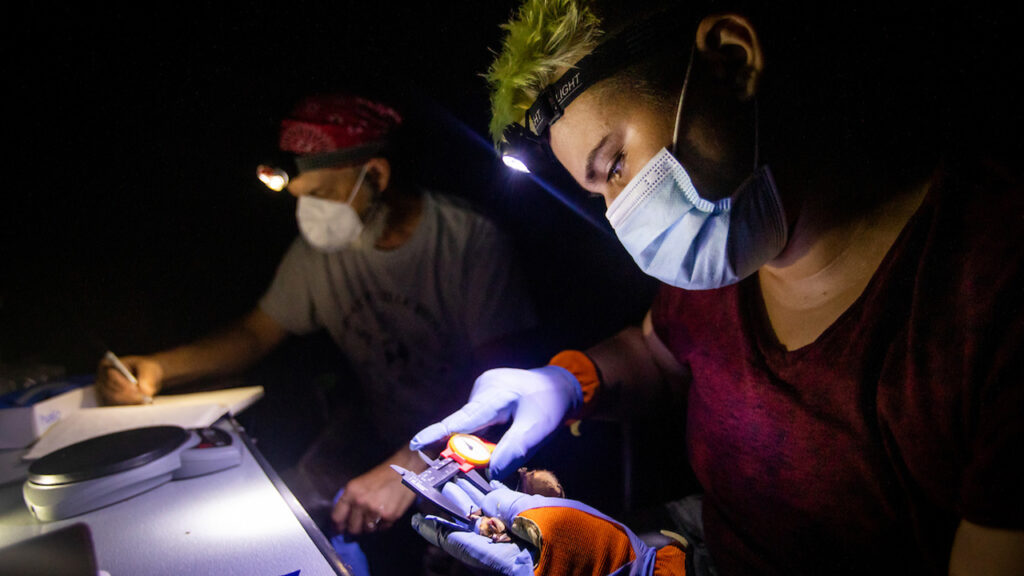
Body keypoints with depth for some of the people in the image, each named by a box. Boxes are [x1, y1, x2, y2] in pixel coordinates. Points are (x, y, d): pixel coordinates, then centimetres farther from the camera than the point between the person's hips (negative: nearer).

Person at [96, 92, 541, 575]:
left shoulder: (471, 241, -18)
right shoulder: (321, 247, -1)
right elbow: (256, 333, 10)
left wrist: (409, 468, -33)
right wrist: (158, 368, -7)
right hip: (369, 435, 5)